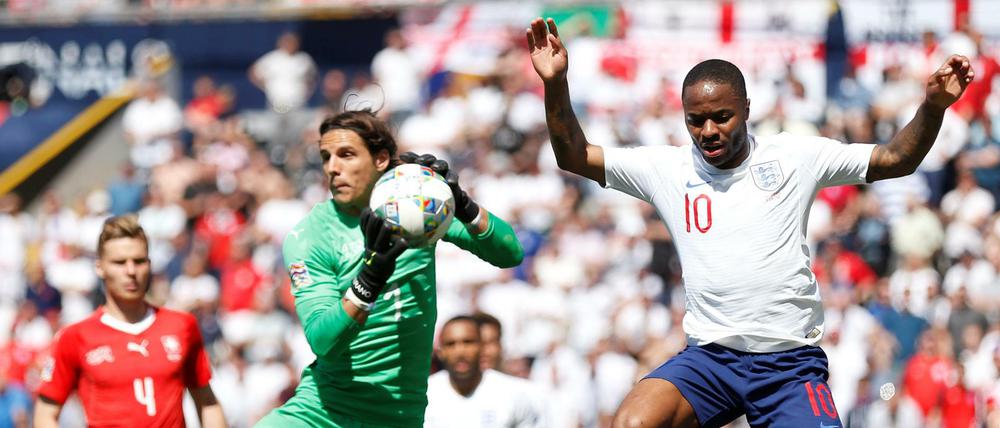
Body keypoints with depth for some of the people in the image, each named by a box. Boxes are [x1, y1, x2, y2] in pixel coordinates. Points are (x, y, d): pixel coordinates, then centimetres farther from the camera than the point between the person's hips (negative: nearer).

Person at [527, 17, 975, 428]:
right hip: (709, 358, 1)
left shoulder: (794, 156, 4)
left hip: (792, 361, -1)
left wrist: (933, 107, -10)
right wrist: (556, 85, -9)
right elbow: (574, 156, 6)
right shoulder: (667, 168, 6)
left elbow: (895, 159, 6)